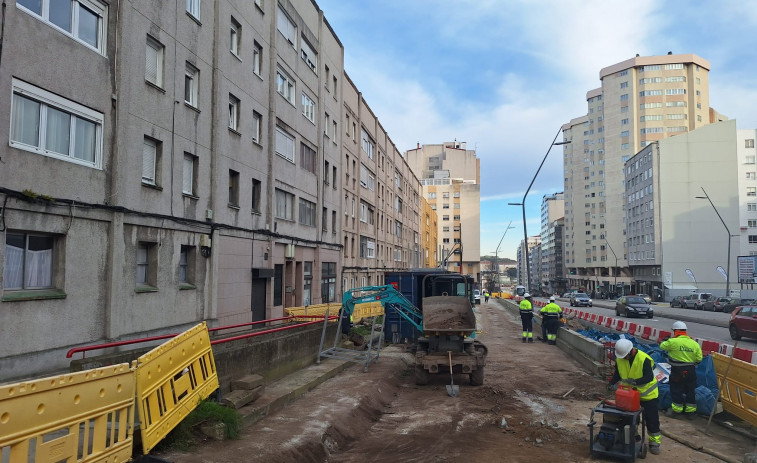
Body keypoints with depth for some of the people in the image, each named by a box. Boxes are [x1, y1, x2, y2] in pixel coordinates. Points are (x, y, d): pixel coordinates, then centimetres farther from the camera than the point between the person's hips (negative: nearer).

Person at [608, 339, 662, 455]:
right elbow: (617, 373, 1)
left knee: (652, 419, 3)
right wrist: (611, 383, -15)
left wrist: (635, 381, -44)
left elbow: (649, 377, -31)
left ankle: (654, 442, 18)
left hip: (647, 393, -4)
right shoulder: (619, 359, -12)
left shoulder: (644, 359, -28)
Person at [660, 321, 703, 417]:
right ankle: (690, 410, 25)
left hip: (677, 371, -5)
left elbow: (662, 346, -2)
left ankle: (677, 410, 13)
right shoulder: (694, 343, -1)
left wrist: (665, 341, 19)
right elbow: (699, 359, 2)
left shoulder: (673, 342, -16)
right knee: (690, 390, 16)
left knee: (676, 390, 8)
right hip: (691, 371, 5)